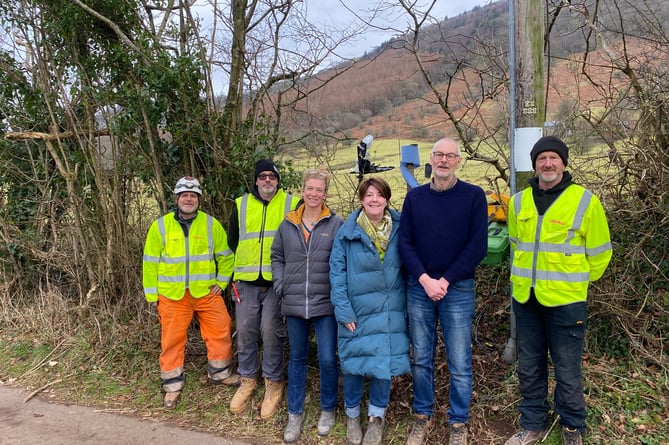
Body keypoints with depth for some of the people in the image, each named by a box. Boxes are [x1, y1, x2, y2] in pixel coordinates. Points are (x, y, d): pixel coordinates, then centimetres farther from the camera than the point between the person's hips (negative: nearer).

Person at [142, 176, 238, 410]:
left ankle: (219, 372, 26)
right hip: (172, 295, -1)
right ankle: (172, 384, 23)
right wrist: (152, 294, 2)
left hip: (206, 292, 1)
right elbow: (150, 262, 4)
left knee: (221, 331, 4)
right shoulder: (160, 225, 0)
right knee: (172, 339, 6)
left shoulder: (211, 224, 2)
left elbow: (225, 255, 10)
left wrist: (221, 282, 3)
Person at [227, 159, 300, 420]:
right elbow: (232, 239, 20)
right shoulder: (241, 205, 10)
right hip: (246, 281, 3)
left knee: (271, 331, -3)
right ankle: (247, 381, 25)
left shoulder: (292, 204, 1)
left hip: (277, 281, -3)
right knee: (245, 331, 7)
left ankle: (274, 384, 15)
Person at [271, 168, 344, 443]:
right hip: (294, 305, 3)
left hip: (325, 304, -3)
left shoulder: (336, 224, -4)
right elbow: (277, 257, 13)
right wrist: (281, 286, 2)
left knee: (327, 359, 2)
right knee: (297, 358, 15)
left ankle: (328, 409, 27)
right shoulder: (288, 225, 6)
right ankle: (295, 413, 29)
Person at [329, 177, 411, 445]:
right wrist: (343, 310, -12)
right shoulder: (347, 231, -7)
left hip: (389, 311, 2)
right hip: (357, 309, -1)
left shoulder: (399, 229, 0)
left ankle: (377, 417, 27)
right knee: (353, 361, 9)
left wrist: (407, 304, 3)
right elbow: (337, 271, -7)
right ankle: (352, 414, 32)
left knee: (385, 362, 6)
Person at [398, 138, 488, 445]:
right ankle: (422, 416, 28)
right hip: (419, 288, 2)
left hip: (458, 289, -2)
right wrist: (425, 279, -11)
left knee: (459, 363, 5)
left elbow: (478, 246, -6)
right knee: (421, 358, 11)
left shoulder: (474, 195, -1)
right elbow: (404, 242, 2)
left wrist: (445, 281, -11)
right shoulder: (414, 197, 6)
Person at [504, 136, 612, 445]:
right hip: (524, 298, 4)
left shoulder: (585, 201, -8)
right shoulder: (519, 202, 4)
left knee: (567, 371, 7)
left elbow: (599, 252, 1)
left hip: (565, 301, -4)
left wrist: (576, 281, 7)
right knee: (529, 367, 15)